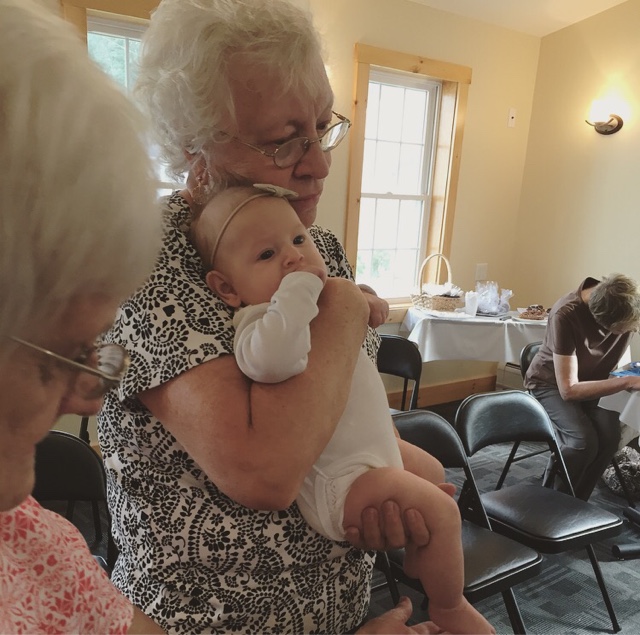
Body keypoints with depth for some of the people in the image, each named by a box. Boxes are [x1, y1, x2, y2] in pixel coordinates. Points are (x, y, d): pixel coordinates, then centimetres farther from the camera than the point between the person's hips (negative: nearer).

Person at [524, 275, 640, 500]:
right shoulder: (566, 315, -33)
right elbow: (569, 390, -31)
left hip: (596, 380, 5)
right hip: (551, 383, -4)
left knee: (610, 435, -24)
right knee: (584, 440, -29)